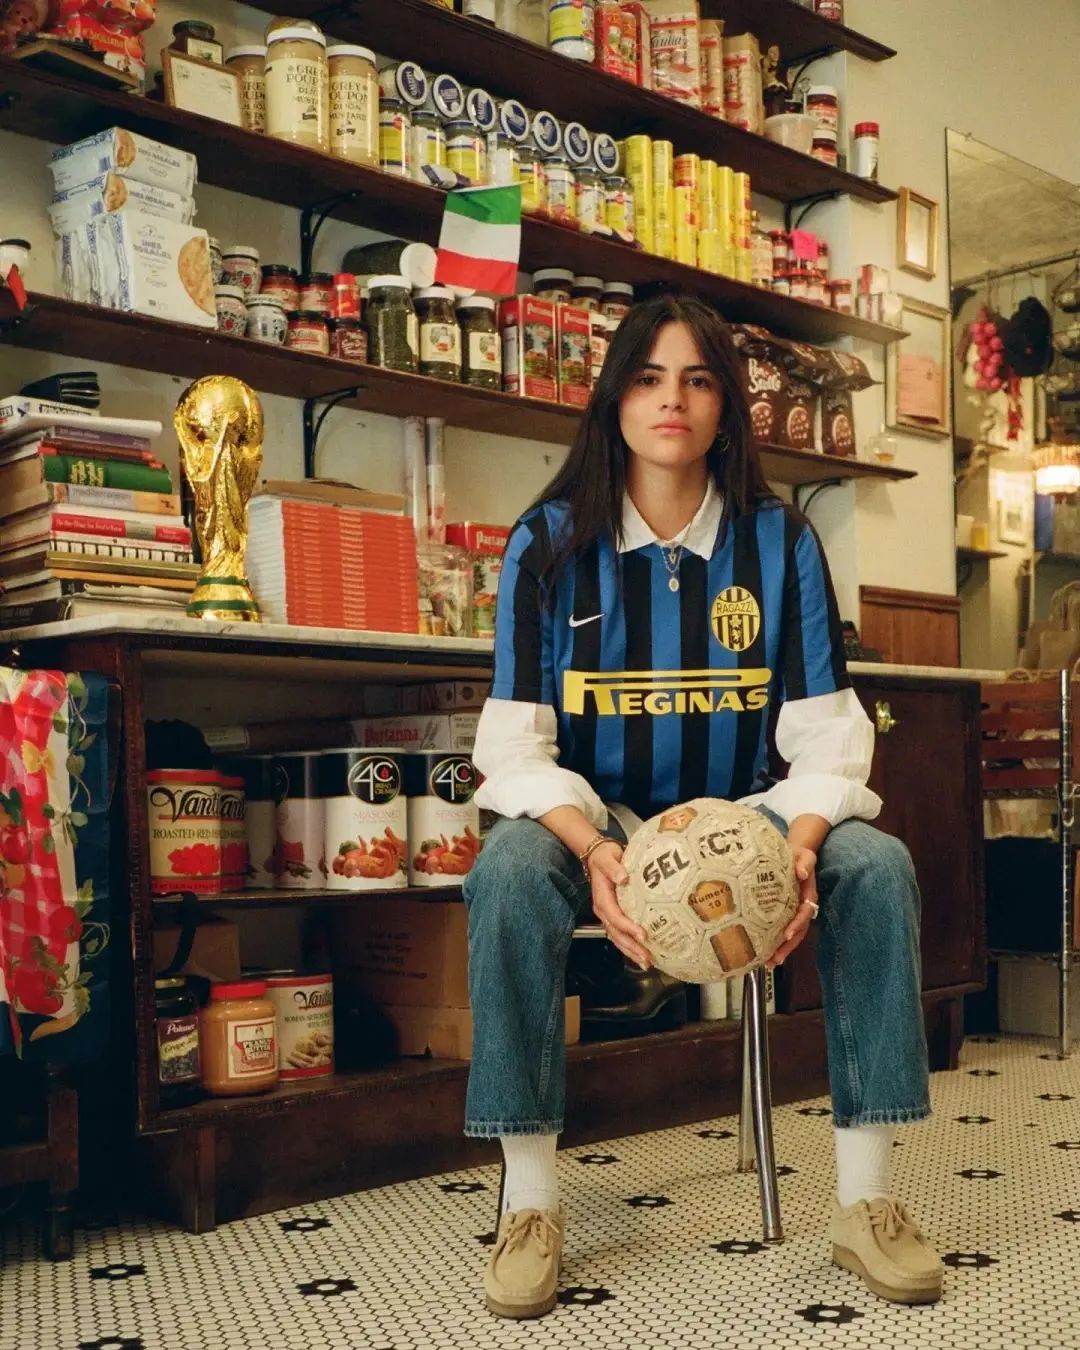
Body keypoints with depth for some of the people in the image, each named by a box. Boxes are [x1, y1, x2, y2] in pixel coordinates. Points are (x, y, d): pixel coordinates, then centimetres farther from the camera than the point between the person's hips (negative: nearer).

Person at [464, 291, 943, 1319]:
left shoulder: (780, 542, 0)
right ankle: (528, 1203, -22)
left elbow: (824, 736, -4)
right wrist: (594, 854, -30)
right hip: (592, 820, -1)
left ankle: (866, 1198, -16)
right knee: (508, 872, -33)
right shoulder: (550, 542, -4)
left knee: (878, 865, -26)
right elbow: (517, 744, -11)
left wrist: (800, 846, -26)